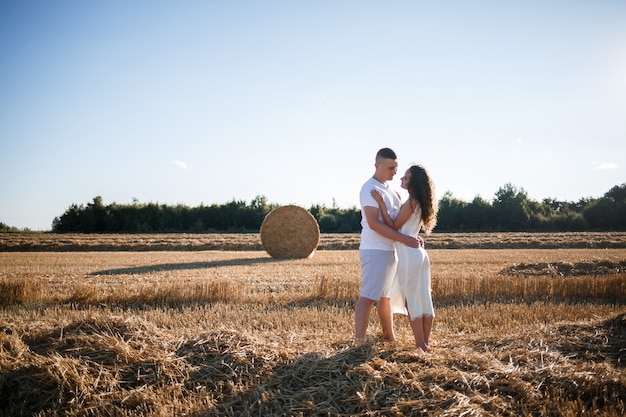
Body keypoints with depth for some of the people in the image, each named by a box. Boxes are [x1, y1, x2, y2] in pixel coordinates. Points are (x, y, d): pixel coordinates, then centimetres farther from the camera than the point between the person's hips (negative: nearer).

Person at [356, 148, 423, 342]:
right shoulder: (370, 188, -12)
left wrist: (412, 238, 0)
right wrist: (404, 239, -24)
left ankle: (390, 337, 25)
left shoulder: (389, 190, 16)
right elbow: (374, 223, -21)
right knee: (368, 297, -10)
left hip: (391, 250, 9)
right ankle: (359, 341, -9)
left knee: (386, 296, 16)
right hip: (375, 251, -9)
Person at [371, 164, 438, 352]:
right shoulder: (419, 202, 13)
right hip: (419, 253, 9)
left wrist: (382, 204, -17)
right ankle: (425, 343, 16)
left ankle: (420, 345, 1)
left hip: (409, 255, -9)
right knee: (424, 299, 10)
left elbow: (394, 227, -12)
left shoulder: (411, 203, -15)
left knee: (412, 301, -3)